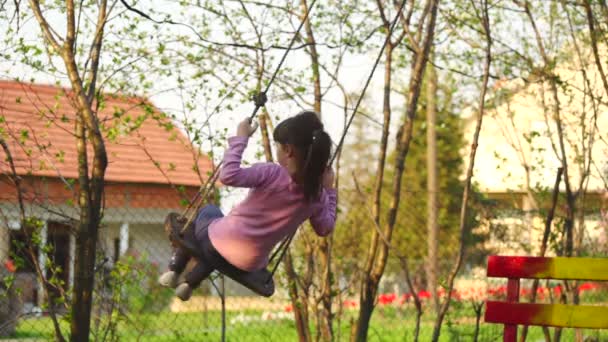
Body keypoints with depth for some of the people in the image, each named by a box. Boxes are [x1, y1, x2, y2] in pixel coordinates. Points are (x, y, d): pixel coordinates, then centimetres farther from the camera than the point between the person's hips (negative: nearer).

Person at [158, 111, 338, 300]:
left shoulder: (270, 173, -24)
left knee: (207, 212, 33)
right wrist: (329, 190, 10)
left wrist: (240, 138, -23)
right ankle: (190, 284, 37)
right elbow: (325, 228, 4)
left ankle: (174, 271, 33)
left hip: (220, 246, -5)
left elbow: (228, 175, -32)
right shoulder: (315, 195, -10)